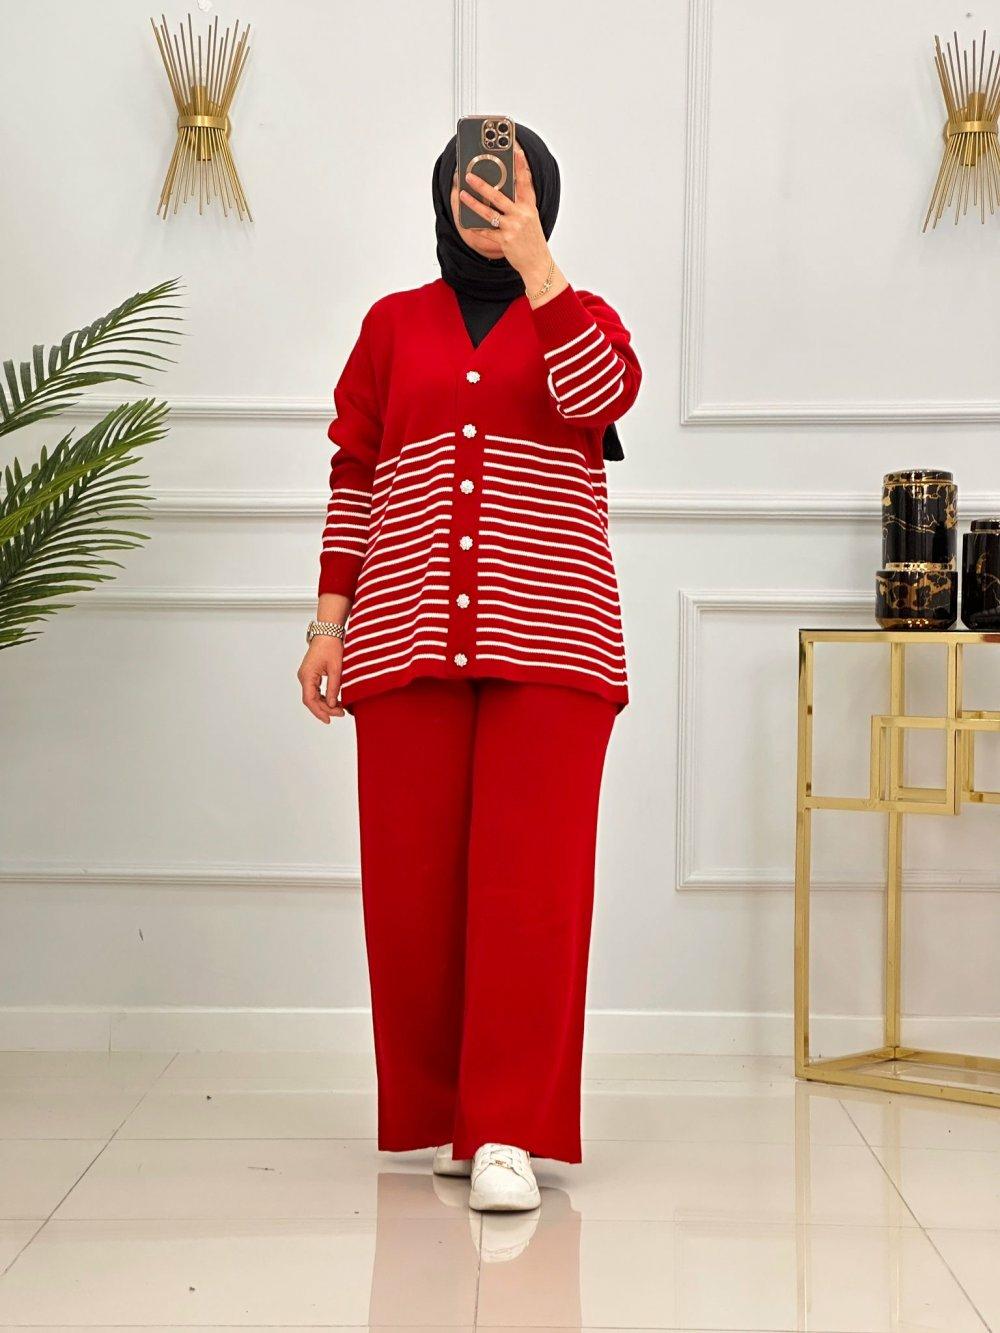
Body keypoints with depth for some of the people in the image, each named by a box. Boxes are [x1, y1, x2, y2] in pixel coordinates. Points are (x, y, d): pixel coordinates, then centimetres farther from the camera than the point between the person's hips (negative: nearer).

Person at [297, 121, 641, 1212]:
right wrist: (329, 622, 8)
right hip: (406, 642, 2)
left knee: (530, 885, -9)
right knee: (413, 886, 2)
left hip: (547, 646, -2)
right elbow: (354, 475, 15)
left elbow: (605, 396, -10)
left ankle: (506, 1133, -6)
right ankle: (441, 1116, 16)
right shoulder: (394, 324, 17)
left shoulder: (579, 317, 14)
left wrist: (530, 260, -12)